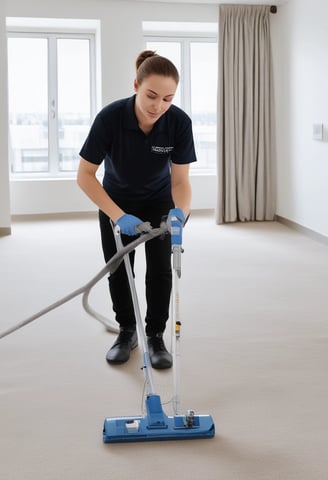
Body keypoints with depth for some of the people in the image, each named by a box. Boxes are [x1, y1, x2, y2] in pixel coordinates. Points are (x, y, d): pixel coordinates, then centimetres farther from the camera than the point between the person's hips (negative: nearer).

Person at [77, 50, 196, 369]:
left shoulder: (180, 122, -28)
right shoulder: (110, 117, -33)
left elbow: (180, 179, -25)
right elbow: (85, 176, -27)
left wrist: (180, 212, -46)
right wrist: (119, 216, -37)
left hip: (159, 202, 1)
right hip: (117, 201, 0)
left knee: (160, 268, -7)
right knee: (118, 269, 3)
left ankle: (155, 336, 10)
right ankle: (127, 331, 24)